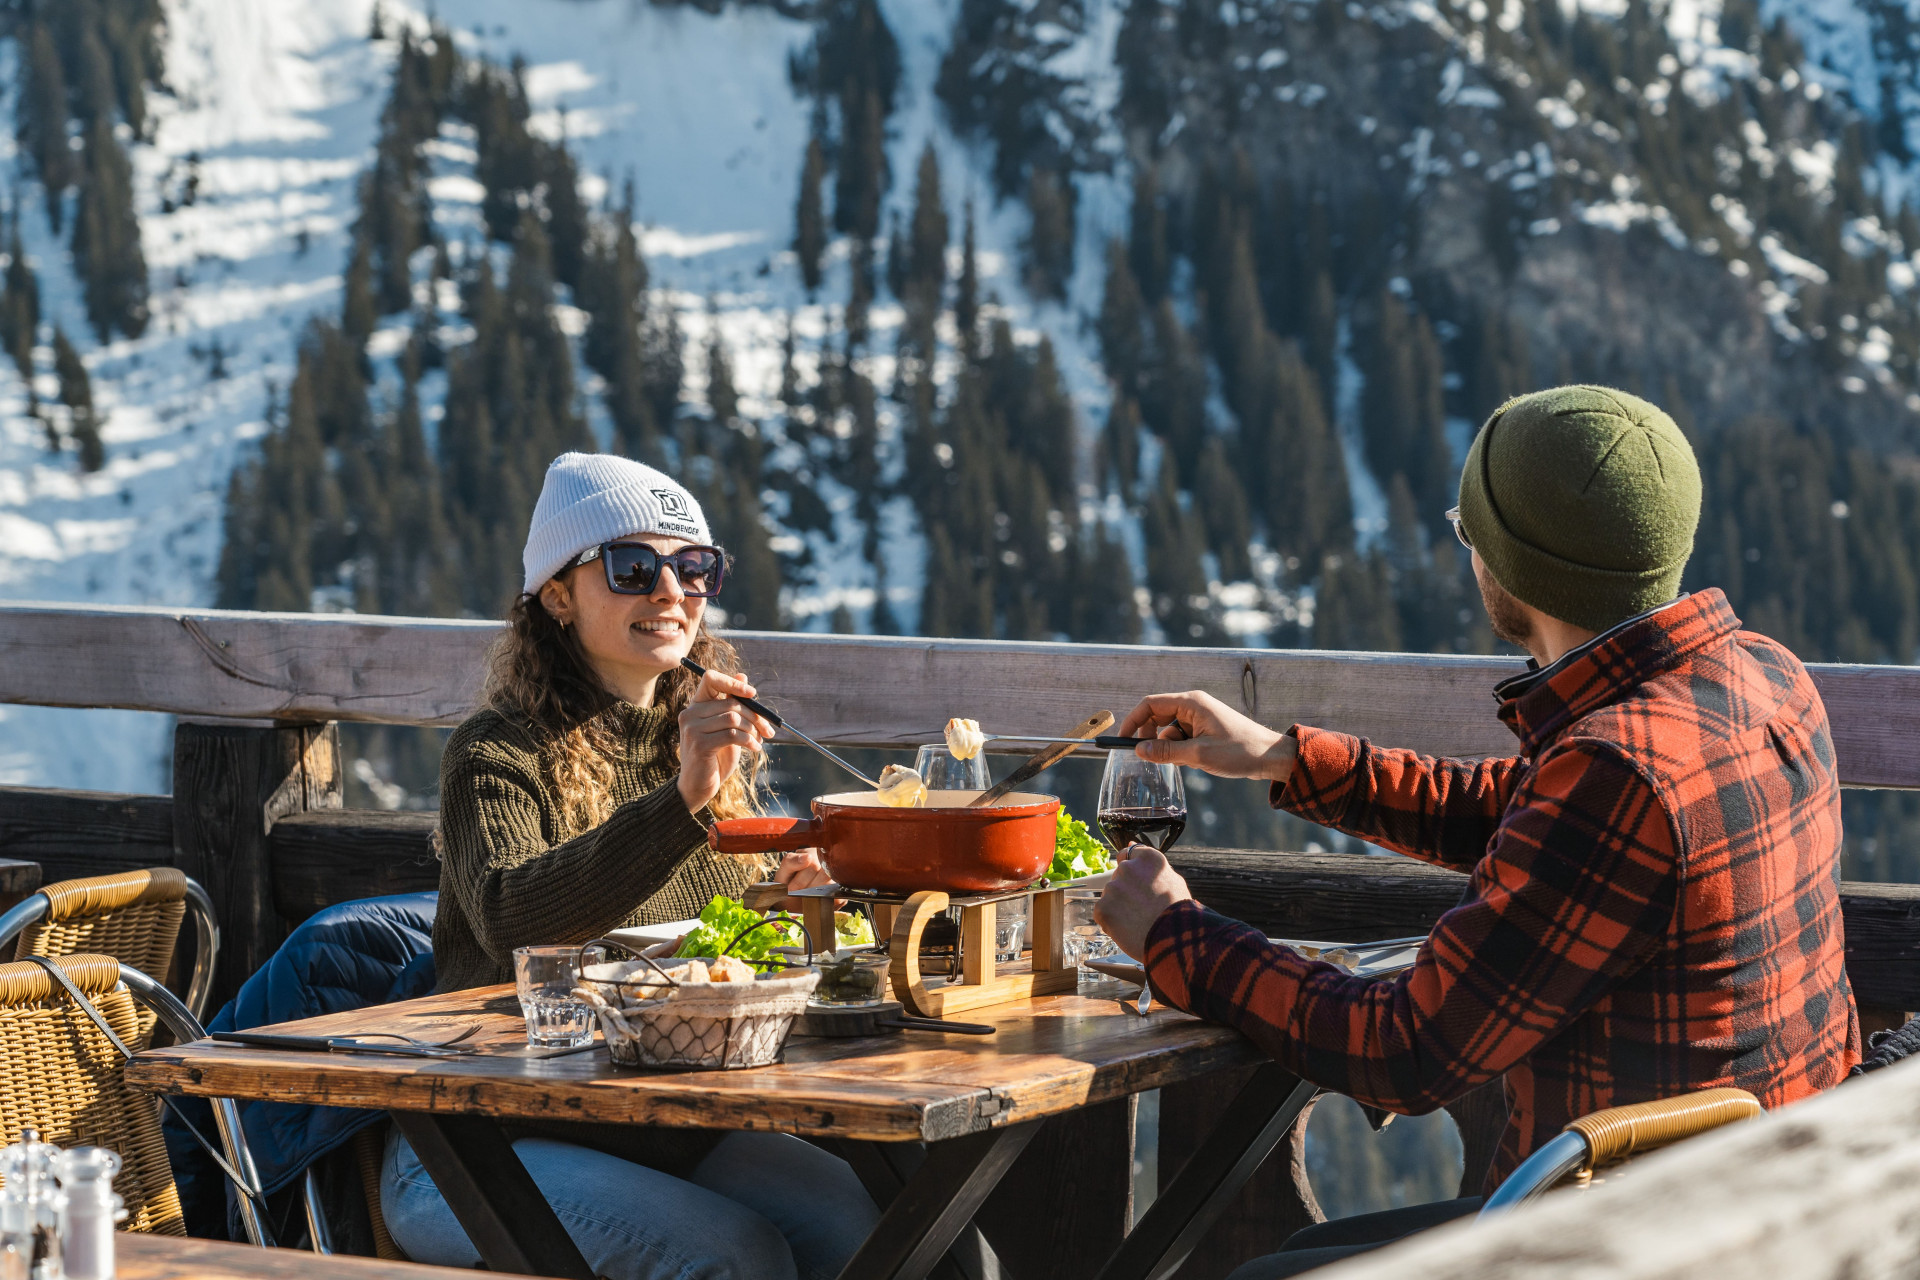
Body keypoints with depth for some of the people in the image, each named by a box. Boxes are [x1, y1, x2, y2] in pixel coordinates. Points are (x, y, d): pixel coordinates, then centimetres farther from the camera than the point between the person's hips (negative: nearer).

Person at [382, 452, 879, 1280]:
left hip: (675, 1131, 6)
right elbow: (509, 920, -29)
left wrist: (786, 900, 0)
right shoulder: (496, 755, -8)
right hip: (487, 1145, -6)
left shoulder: (717, 750, 12)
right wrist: (680, 801, -39)